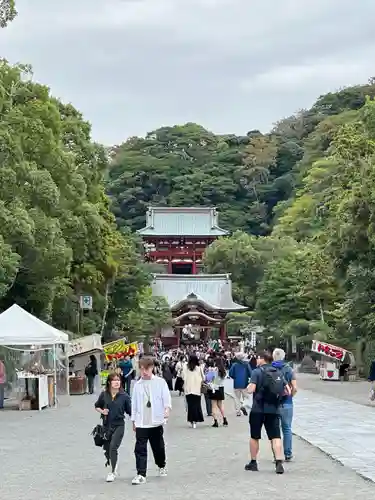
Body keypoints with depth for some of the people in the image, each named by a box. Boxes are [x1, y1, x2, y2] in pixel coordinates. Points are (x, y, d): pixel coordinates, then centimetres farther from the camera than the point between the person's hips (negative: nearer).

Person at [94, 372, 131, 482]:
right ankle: (113, 468, 39)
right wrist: (102, 411, -7)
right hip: (106, 425, 3)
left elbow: (130, 411, -2)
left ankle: (113, 472, -2)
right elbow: (97, 406, 12)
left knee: (113, 447, -16)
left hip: (119, 425, -3)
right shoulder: (104, 395, -3)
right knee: (107, 449, 12)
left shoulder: (124, 396, -8)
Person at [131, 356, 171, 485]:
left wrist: (167, 408, -27)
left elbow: (166, 397, -8)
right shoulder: (137, 385, 8)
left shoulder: (160, 382, -2)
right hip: (141, 423, 2)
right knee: (140, 449, -8)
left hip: (156, 421, -1)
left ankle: (162, 466, 39)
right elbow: (134, 403, 12)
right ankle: (141, 474, -8)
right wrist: (133, 420, 13)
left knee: (158, 447, 13)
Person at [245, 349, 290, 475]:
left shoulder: (257, 372, -8)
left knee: (254, 437, 12)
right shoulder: (279, 373, 7)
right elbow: (287, 391, 6)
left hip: (258, 409, -3)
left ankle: (253, 463, 21)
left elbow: (251, 389, -16)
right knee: (276, 437, 0)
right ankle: (279, 463, -14)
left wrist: (248, 387, 6)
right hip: (274, 410, 3)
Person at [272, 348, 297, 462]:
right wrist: (289, 396, 9)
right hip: (286, 404, 0)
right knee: (287, 429, 10)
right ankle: (288, 454, 12)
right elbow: (294, 388, -7)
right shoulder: (289, 369, -3)